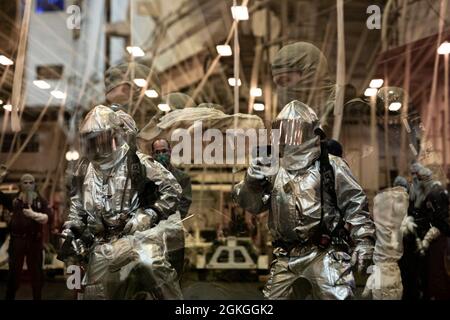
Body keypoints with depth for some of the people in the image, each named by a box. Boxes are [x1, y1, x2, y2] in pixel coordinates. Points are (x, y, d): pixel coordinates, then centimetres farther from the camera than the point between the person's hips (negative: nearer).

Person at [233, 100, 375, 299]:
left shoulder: (330, 166, -1)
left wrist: (363, 240, -8)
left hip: (324, 254, -4)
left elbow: (355, 204, -1)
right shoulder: (274, 170, 9)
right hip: (286, 257, 4)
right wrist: (253, 181, -13)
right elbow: (251, 204, 6)